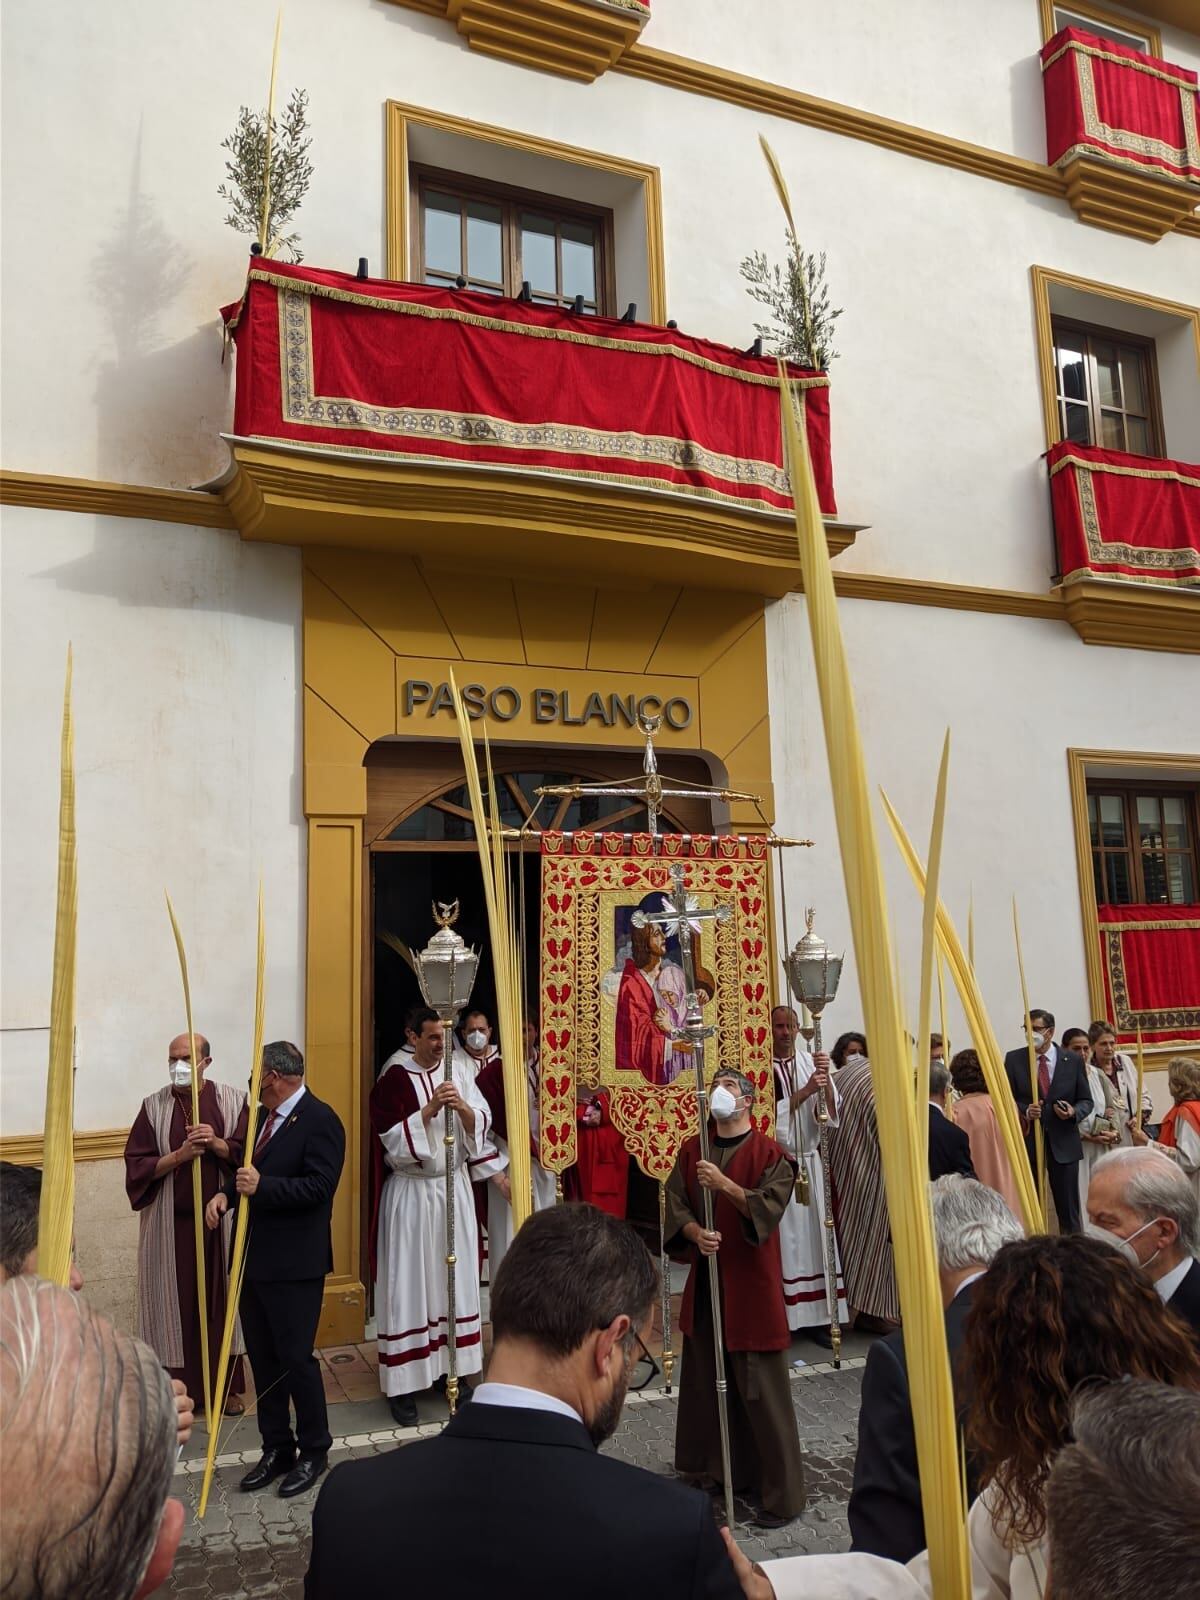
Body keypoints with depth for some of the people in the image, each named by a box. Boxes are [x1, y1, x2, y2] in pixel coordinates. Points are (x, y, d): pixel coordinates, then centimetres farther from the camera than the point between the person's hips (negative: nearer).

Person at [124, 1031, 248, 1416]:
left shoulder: (232, 1100, -2)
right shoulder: (154, 1106, -1)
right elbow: (137, 1166, -4)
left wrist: (217, 1144, -21)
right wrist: (179, 1155, -19)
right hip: (171, 1223, 0)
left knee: (222, 1299, 8)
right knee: (177, 1302, 5)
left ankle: (228, 1386, 21)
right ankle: (181, 1386, 18)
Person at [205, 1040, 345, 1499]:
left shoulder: (320, 1120, -15)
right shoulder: (262, 1115, 11)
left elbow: (318, 1186, -22)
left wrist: (262, 1185, -27)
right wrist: (226, 1192, -1)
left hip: (294, 1264, -8)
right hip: (254, 1257, 8)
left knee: (296, 1357, 1)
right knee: (263, 1358, 15)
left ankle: (313, 1452, 19)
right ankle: (276, 1449, 30)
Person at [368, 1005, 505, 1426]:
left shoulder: (459, 1069, 1)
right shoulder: (393, 1077, -10)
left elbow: (481, 1124, -1)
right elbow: (392, 1138, -14)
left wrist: (462, 1107, -21)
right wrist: (429, 1110, -25)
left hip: (454, 1187, 4)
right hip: (410, 1192, -4)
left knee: (455, 1278, 11)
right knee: (409, 1282, 1)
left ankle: (451, 1367, 24)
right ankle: (404, 1381, 10)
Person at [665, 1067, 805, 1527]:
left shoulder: (769, 1153, -7)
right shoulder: (691, 1150, 6)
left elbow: (770, 1206, -19)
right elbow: (675, 1205, 1)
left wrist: (724, 1184, -29)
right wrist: (695, 1233, -18)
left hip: (752, 1282, -5)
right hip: (705, 1281, 5)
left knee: (761, 1388, -1)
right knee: (706, 1381, 14)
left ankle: (782, 1492, 9)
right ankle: (718, 1466, 31)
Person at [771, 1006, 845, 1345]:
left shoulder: (810, 1062, 4)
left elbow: (831, 1112, -2)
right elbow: (767, 1115, -14)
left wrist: (825, 1078, -18)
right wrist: (805, 1091, -20)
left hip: (810, 1162, 3)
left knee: (813, 1237, 4)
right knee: (782, 1239, -2)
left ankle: (816, 1317, 11)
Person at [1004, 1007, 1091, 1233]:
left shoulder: (1073, 1060, 3)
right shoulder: (1013, 1059, 2)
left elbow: (1086, 1101, 8)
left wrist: (1074, 1111, -13)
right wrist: (1024, 1111, -17)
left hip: (1063, 1141, 0)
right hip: (1027, 1141, 0)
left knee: (1069, 1207, 6)